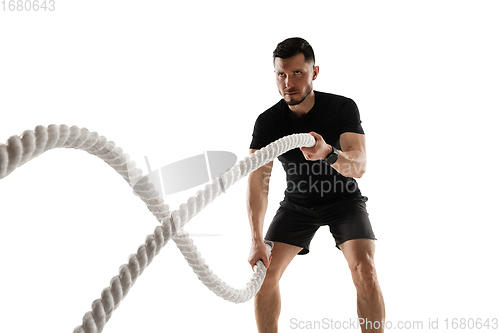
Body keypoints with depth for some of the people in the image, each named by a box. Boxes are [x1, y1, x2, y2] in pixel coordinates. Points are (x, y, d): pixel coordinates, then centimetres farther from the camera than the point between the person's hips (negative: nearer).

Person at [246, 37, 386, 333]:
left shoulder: (343, 108, -21)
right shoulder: (268, 122, -16)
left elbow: (359, 167, -32)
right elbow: (258, 181, -24)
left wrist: (328, 153, -55)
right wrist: (257, 240, -35)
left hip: (344, 199, -2)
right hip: (298, 202, 2)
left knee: (364, 268, -23)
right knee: (264, 271, -9)